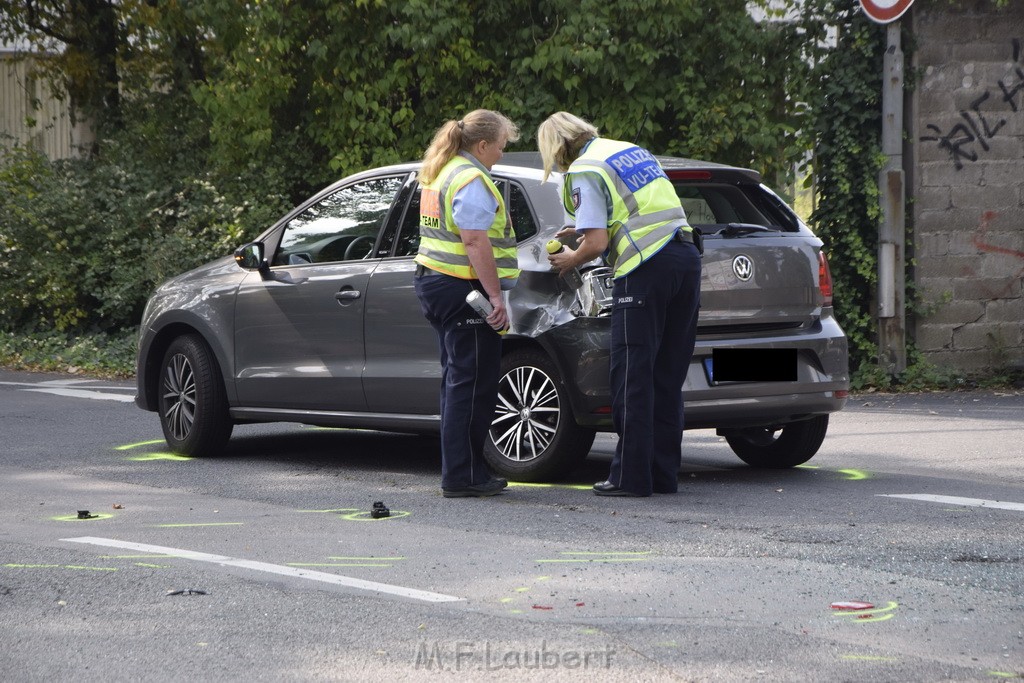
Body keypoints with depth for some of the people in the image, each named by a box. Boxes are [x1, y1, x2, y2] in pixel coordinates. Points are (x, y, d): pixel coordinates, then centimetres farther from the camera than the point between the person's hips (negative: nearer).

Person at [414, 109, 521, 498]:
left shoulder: (438, 174, 18)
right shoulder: (471, 180, -15)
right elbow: (475, 242, -22)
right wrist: (496, 297, -22)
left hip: (434, 281, 11)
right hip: (462, 290, -11)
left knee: (458, 378, 14)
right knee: (473, 382, -7)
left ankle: (458, 472, 17)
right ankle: (462, 477, -7)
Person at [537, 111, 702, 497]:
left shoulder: (584, 172, -4)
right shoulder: (632, 150, 22)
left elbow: (596, 244, -11)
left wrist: (571, 260, 9)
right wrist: (587, 228, 35)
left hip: (646, 269, -8)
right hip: (686, 256, 8)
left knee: (633, 375, -3)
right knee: (667, 375, 10)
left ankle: (631, 476, -4)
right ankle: (664, 473, 12)